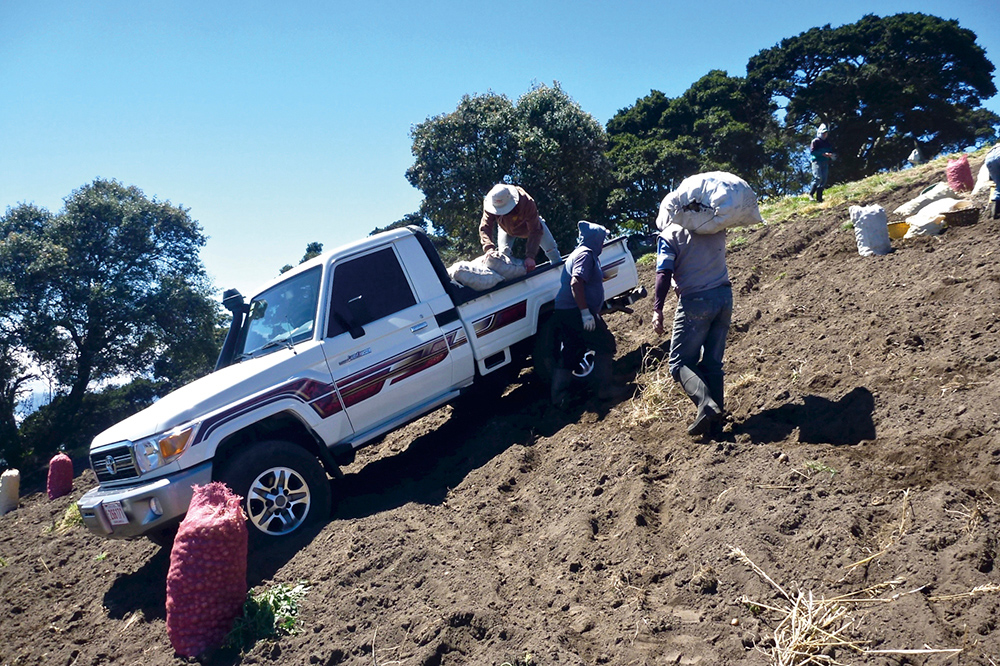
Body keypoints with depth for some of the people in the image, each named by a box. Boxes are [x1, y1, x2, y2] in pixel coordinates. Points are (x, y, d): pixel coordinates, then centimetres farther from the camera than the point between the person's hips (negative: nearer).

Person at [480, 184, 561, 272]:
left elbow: (535, 231, -43)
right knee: (504, 253, -18)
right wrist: (489, 249, -62)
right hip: (507, 228, 1)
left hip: (530, 223, -1)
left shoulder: (527, 203, -46)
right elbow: (485, 227, -42)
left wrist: (530, 256, -51)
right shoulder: (489, 205, -39)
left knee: (551, 249, -2)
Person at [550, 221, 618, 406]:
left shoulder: (580, 253, 22)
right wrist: (586, 313, -27)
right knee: (606, 345, 2)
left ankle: (558, 396, 12)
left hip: (564, 311, 10)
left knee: (570, 354, 12)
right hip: (576, 311, -10)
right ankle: (604, 389, 4)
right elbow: (576, 283, -24)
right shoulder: (585, 254, -11)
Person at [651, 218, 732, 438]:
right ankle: (717, 415, 6)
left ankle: (705, 403, -23)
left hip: (696, 302, -5)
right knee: (713, 362, 12)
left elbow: (664, 274, -13)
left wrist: (657, 309, -15)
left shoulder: (669, 234, -3)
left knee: (679, 362, 0)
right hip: (724, 296, 5)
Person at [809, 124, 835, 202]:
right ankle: (811, 194, -11)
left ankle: (819, 197, 3)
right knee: (818, 178, -21)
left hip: (825, 163, 7)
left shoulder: (827, 143, 21)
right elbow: (812, 151, -11)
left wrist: (830, 155, 2)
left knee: (823, 180, 1)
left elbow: (831, 151, 27)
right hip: (817, 162, -7)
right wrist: (823, 154, -16)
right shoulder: (815, 141, 0)